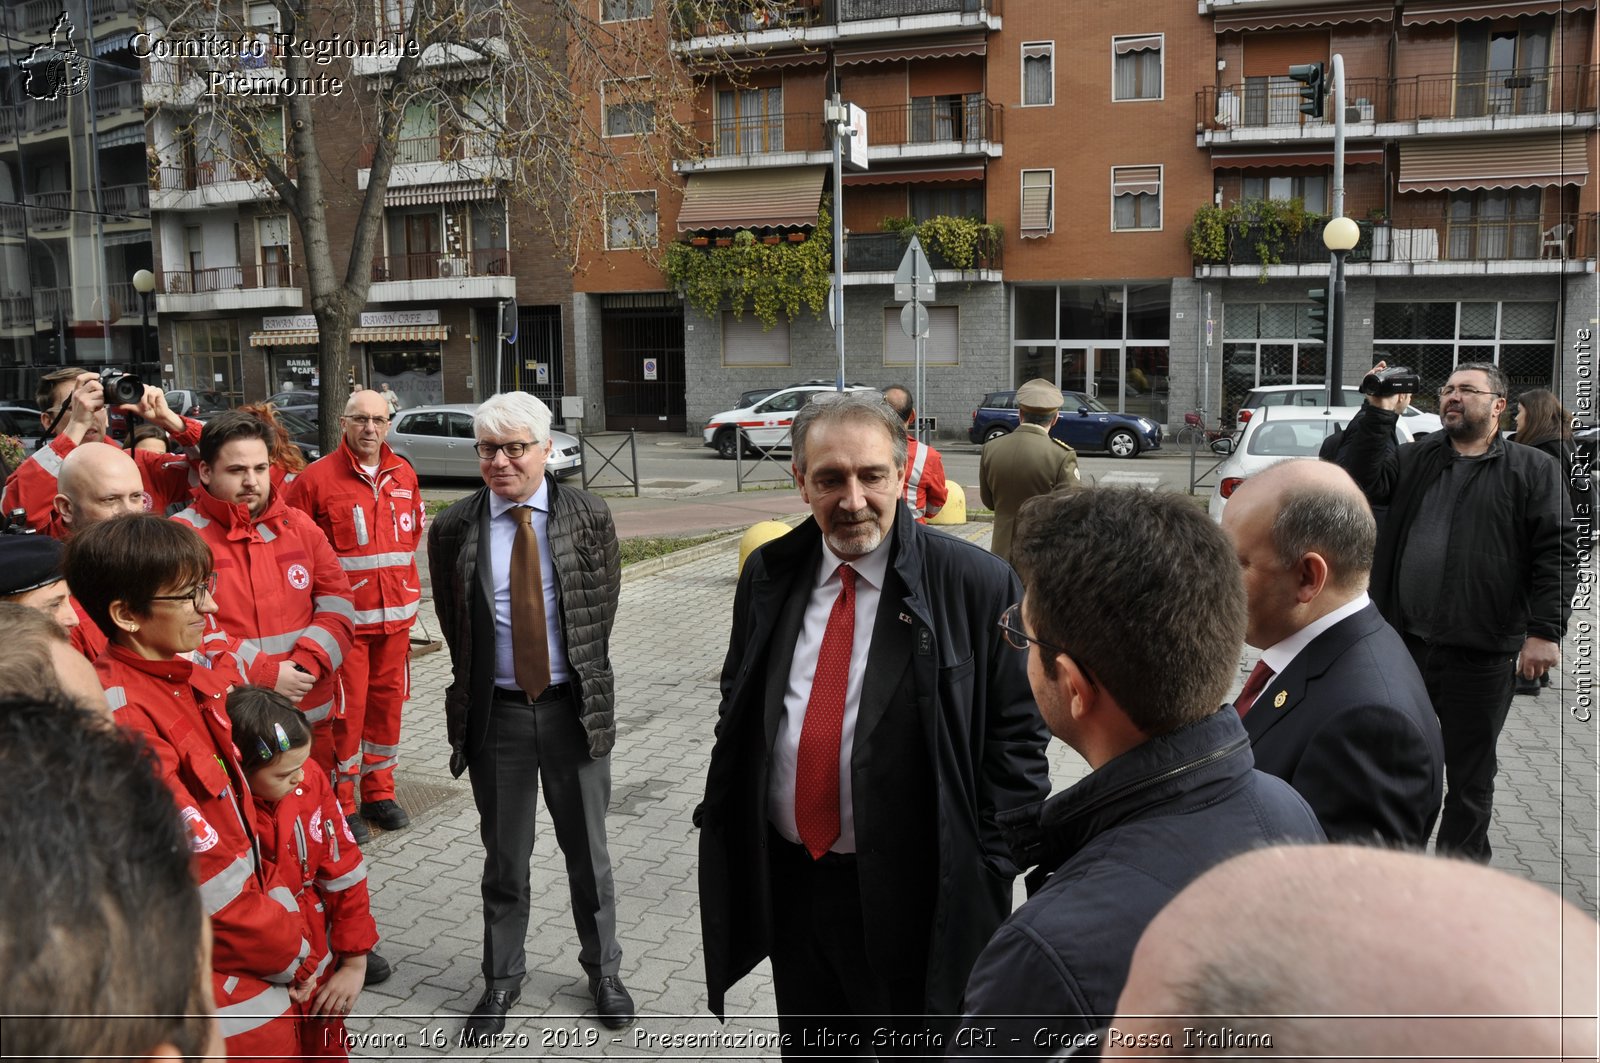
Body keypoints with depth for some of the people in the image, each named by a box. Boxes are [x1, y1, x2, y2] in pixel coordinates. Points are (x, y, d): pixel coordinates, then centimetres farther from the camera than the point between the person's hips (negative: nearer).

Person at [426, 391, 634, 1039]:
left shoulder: (589, 518, -5)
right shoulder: (453, 530, -4)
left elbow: (603, 608, 6)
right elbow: (452, 621, 6)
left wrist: (581, 670, 8)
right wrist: (476, 687, 9)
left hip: (574, 706, 0)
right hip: (496, 712, 0)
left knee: (587, 850, 14)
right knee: (504, 857, 13)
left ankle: (603, 971, 33)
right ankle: (502, 980, 32)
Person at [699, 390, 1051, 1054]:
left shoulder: (976, 586, -14)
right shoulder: (769, 575, 1)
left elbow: (1016, 737, -9)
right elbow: (736, 706, 13)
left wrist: (988, 877, -11)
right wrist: (727, 824, 7)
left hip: (916, 898, -4)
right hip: (787, 882, 5)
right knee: (809, 1047, 23)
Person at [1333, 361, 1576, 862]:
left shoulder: (1533, 470, 0)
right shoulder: (1416, 458, 10)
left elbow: (1556, 550, -7)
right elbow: (1359, 482, -4)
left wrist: (1546, 630, -15)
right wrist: (1378, 414, -10)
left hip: (1480, 655, -3)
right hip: (1404, 643, 4)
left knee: (1470, 782, 10)